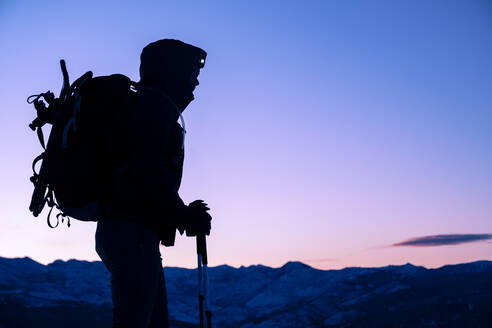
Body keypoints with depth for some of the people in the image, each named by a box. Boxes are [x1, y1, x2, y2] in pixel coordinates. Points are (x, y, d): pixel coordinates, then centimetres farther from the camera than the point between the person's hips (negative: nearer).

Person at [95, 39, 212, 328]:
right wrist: (185, 217, -9)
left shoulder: (147, 105, 25)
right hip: (134, 232, -10)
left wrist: (184, 213, 14)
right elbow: (149, 172, -19)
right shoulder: (155, 105, -5)